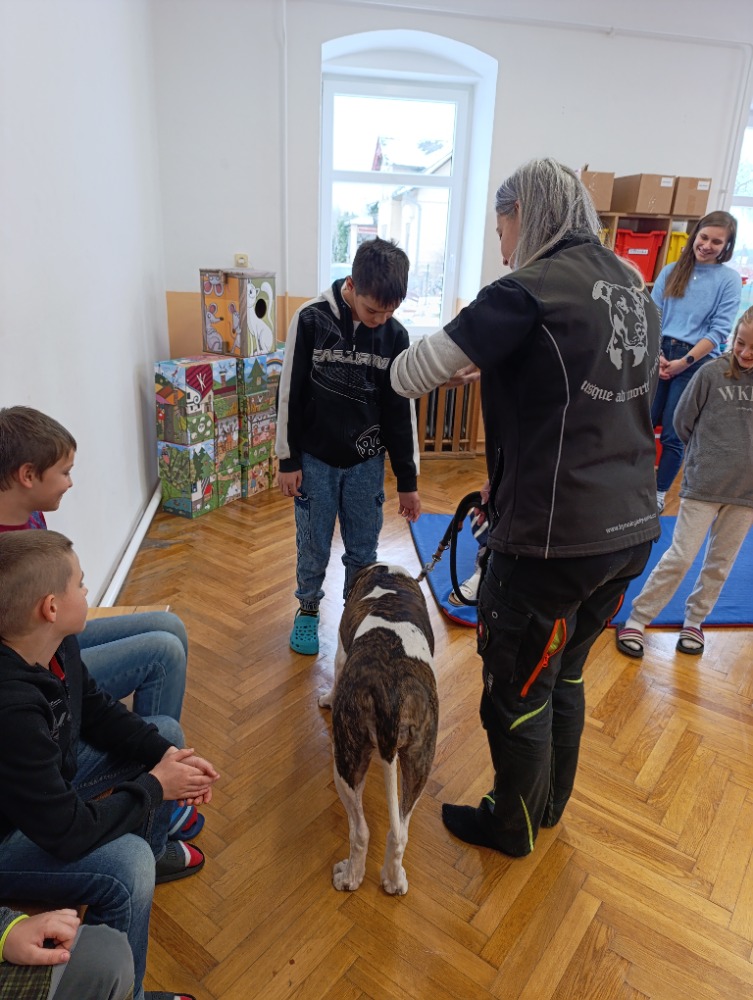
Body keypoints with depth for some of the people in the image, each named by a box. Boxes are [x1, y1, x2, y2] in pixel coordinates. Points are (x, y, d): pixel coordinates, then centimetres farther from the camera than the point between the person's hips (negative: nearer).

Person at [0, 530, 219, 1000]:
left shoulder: (55, 645, -15)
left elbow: (97, 710, 1)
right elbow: (69, 833, -33)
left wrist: (164, 754, -11)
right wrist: (154, 787, -19)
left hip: (51, 772, 9)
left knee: (166, 731, 10)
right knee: (126, 864, -30)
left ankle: (153, 850, 33)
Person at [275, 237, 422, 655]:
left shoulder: (395, 335, -6)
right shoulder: (311, 319, -12)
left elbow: (401, 410, 0)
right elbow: (290, 395, -6)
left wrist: (408, 481, 2)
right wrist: (288, 460, -4)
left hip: (367, 463, 2)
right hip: (315, 459, -1)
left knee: (364, 549, 10)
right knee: (314, 546, 10)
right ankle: (308, 608, 34)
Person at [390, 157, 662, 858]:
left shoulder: (529, 293, -15)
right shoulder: (635, 289, 11)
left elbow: (409, 375, -14)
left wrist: (460, 345, 9)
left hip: (553, 539, -8)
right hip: (632, 529, 8)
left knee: (516, 693, 13)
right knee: (564, 675, 25)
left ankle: (512, 826, 37)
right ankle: (550, 804, 45)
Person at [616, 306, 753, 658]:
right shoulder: (712, 372, -10)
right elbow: (683, 421, 0)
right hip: (703, 484, -3)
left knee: (720, 563, 13)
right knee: (680, 557, -2)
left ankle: (693, 622, 29)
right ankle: (636, 620, 9)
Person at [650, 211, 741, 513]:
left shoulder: (729, 279, 2)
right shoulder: (671, 271, 9)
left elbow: (719, 330, -5)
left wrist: (685, 361, -14)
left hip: (697, 362, -2)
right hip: (659, 355, 2)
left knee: (673, 435, 1)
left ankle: (659, 493, 16)